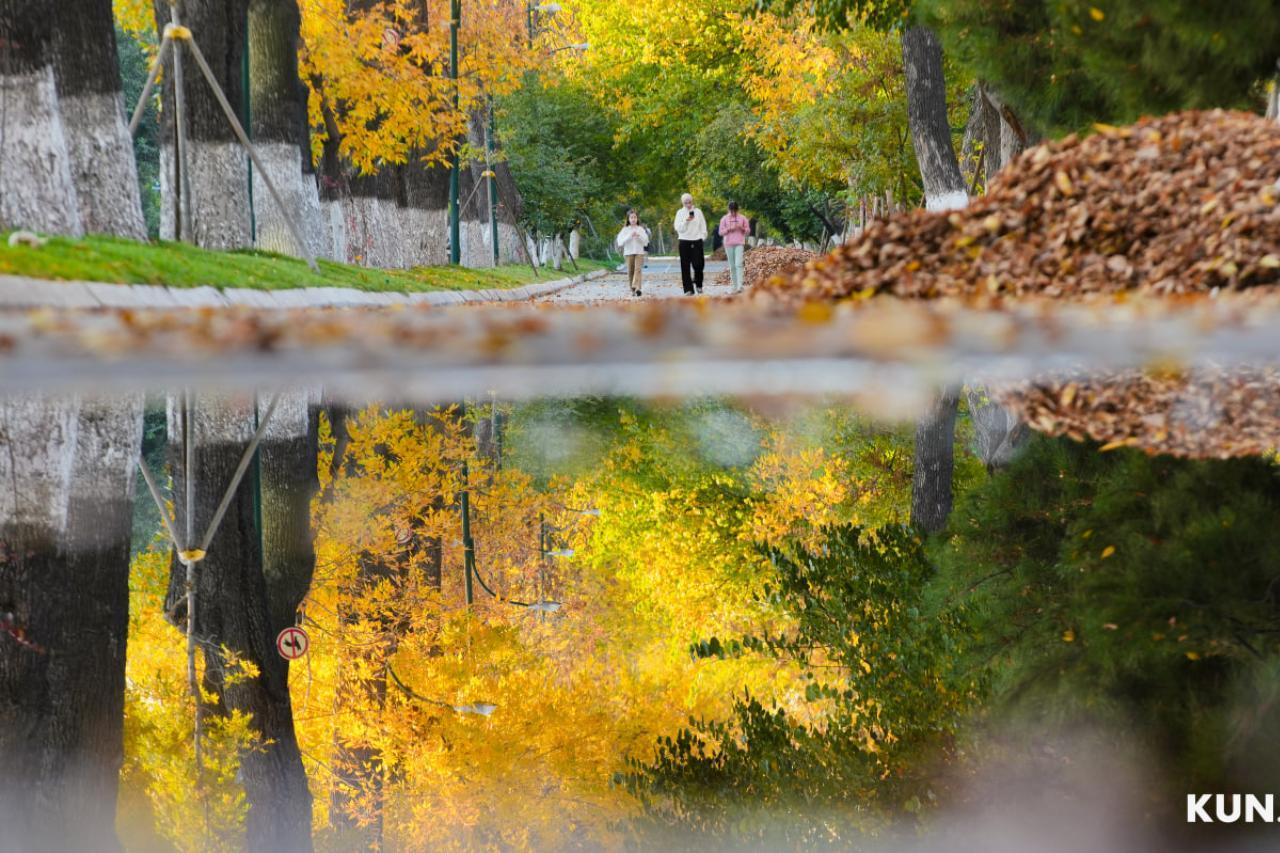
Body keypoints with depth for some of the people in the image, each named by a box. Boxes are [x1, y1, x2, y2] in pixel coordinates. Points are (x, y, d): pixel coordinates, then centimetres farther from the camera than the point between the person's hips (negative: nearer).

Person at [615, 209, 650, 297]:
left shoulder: (641, 229, 8)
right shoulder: (625, 230, 5)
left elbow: (646, 241, 4)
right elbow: (620, 241, -6)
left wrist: (639, 236, -11)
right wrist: (630, 236, -16)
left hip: (639, 252, 0)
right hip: (628, 253, 0)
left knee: (638, 269, -16)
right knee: (630, 271, 0)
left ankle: (636, 287, -27)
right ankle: (632, 290, 9)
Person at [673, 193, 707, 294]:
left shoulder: (698, 212, 9)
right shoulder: (680, 213, 6)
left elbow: (703, 225, 13)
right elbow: (678, 228, -3)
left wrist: (703, 236, 2)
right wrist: (686, 220, -15)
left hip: (697, 240, 1)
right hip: (684, 241, -1)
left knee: (698, 264, -6)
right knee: (686, 266, -3)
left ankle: (698, 285, 15)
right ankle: (688, 289, 1)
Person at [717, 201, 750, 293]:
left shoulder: (743, 218, 5)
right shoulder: (725, 219, 6)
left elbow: (748, 231, 8)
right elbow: (720, 232, 5)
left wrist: (742, 228, -12)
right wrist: (728, 229, -12)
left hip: (739, 244, -2)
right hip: (729, 244, 2)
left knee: (738, 264, -15)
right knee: (732, 266, 4)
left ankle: (740, 286, -21)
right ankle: (735, 286, 9)